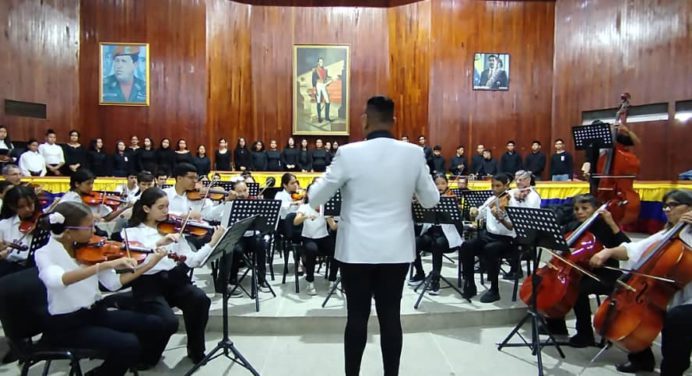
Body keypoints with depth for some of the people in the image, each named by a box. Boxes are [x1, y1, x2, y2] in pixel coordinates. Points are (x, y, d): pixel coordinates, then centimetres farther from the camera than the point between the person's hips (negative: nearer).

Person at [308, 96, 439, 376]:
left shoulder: (349, 153, -12)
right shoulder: (414, 154, -4)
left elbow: (315, 199, -4)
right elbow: (431, 200, 6)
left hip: (357, 249, -2)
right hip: (397, 249, 2)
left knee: (357, 316, 9)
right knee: (390, 315, 11)